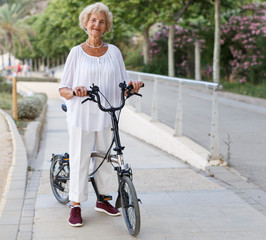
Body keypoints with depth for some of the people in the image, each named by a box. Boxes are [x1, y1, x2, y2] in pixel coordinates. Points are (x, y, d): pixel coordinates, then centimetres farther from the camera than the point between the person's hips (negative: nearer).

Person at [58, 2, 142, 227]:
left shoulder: (114, 52, 7)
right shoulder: (77, 52, 1)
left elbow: (122, 85, 8)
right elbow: (63, 89, -2)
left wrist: (132, 86, -14)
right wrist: (74, 92, -24)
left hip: (106, 116, 3)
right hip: (81, 116, -2)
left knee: (105, 158, 11)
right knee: (79, 160, -1)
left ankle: (102, 200, 28)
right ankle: (76, 206, 10)